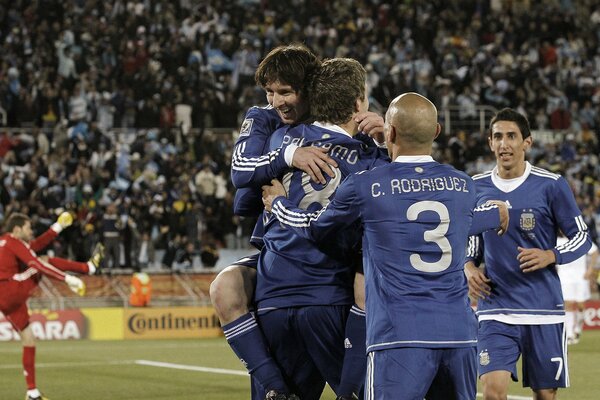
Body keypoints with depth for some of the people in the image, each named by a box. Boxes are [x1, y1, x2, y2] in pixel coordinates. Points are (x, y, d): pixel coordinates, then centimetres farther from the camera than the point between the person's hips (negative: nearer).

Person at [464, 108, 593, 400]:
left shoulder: (551, 185, -4)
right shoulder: (476, 187, 6)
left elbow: (582, 238, 2)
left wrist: (551, 255, -16)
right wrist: (469, 266, 1)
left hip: (543, 310, -1)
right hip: (495, 310, 1)